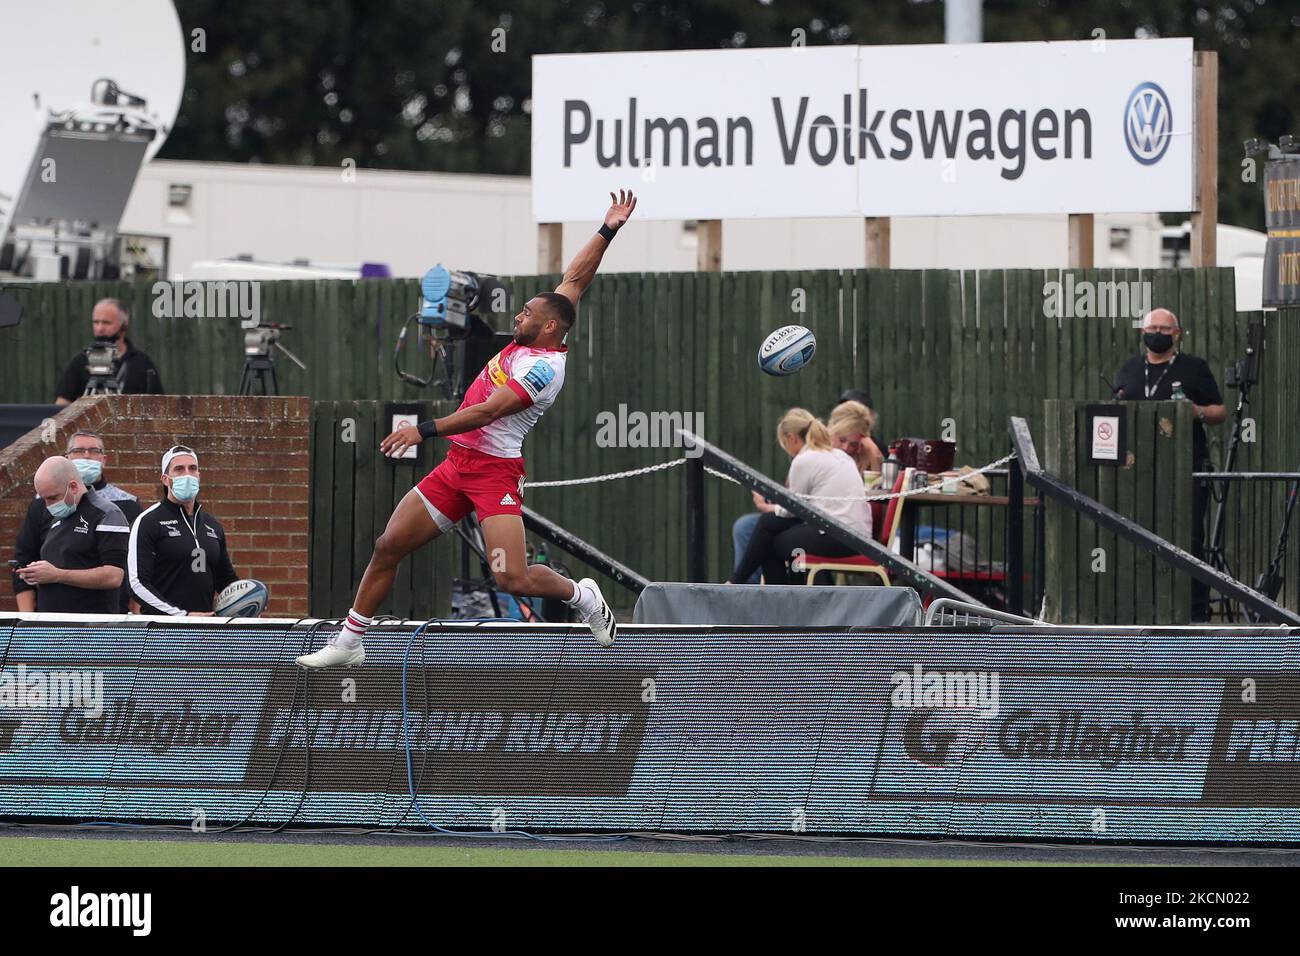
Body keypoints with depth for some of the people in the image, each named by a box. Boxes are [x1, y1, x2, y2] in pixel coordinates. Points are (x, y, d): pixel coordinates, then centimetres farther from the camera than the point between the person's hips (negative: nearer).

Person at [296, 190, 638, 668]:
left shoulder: (543, 368, -17)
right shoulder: (529, 343, 9)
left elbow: (488, 411, -24)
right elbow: (575, 279, 19)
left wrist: (426, 429, -27)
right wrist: (606, 232, 12)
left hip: (495, 471, -9)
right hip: (456, 466, 9)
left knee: (514, 580, -19)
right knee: (388, 546, 3)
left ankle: (581, 595, 12)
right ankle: (348, 642, 12)